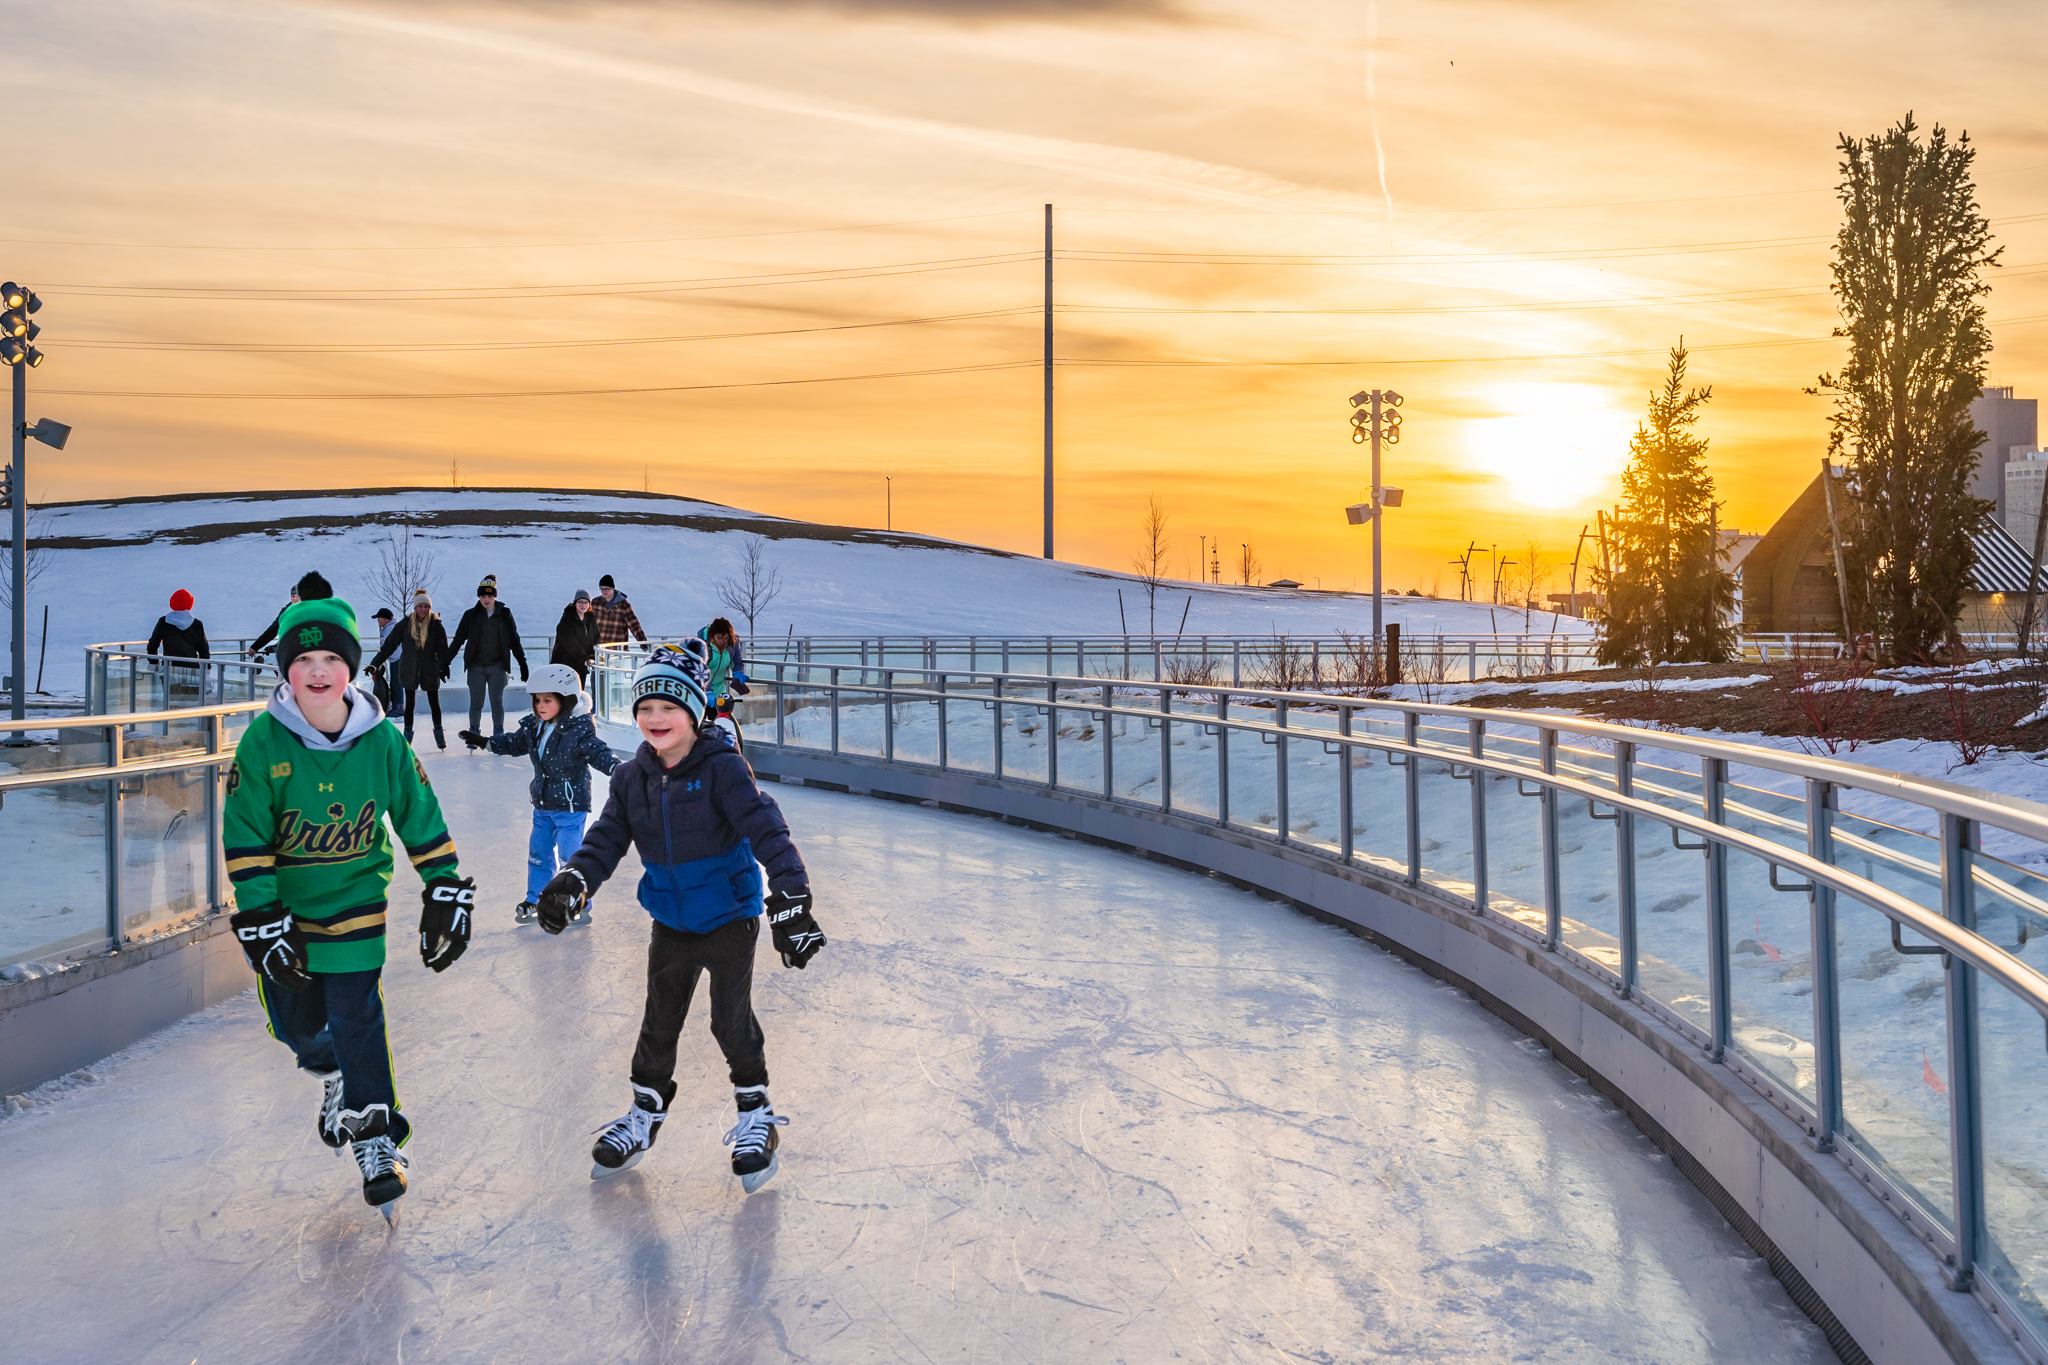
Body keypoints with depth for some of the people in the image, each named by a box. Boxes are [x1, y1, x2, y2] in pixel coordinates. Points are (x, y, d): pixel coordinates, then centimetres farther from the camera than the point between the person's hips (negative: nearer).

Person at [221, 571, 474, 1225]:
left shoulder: (381, 740, -11)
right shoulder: (263, 741, -13)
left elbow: (421, 819, -2)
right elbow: (244, 836, -11)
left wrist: (446, 895, -4)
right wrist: (261, 920, -16)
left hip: (354, 903, -1)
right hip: (284, 904, 1)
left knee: (356, 1019, -5)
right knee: (294, 1022, 10)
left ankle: (376, 1135, 9)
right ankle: (334, 1075, 43)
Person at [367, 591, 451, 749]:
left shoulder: (435, 625, -5)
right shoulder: (406, 624, -4)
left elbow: (442, 648, -4)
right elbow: (389, 644, 0)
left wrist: (444, 668, -16)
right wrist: (374, 663, -1)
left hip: (430, 670, 0)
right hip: (409, 670, 0)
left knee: (434, 703, 5)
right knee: (409, 703, 5)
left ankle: (439, 733, 19)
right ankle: (407, 735, 15)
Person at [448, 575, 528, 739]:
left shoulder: (505, 615, 1)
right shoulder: (470, 615, 2)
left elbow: (514, 641, 7)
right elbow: (458, 639, 6)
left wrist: (523, 663, 6)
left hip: (497, 666, -1)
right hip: (476, 667, 1)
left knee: (497, 702, 1)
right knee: (476, 702, 5)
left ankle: (499, 735, 8)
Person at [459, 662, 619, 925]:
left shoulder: (579, 730, -19)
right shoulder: (533, 726, 3)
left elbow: (597, 752, -28)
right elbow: (514, 743, 19)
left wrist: (615, 766, -47)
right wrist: (485, 743, 16)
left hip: (571, 806, -7)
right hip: (543, 805, 7)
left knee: (570, 854, -6)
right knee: (538, 852, 16)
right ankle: (535, 901, 31)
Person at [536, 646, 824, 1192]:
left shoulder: (722, 767, -19)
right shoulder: (632, 777, -2)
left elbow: (766, 829, -24)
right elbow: (606, 839, 2)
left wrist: (790, 898, -31)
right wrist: (571, 882, -16)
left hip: (729, 915, -5)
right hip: (671, 921, 5)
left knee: (731, 1019, 0)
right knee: (659, 1021, 14)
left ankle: (755, 1115, 21)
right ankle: (645, 1116, 33)